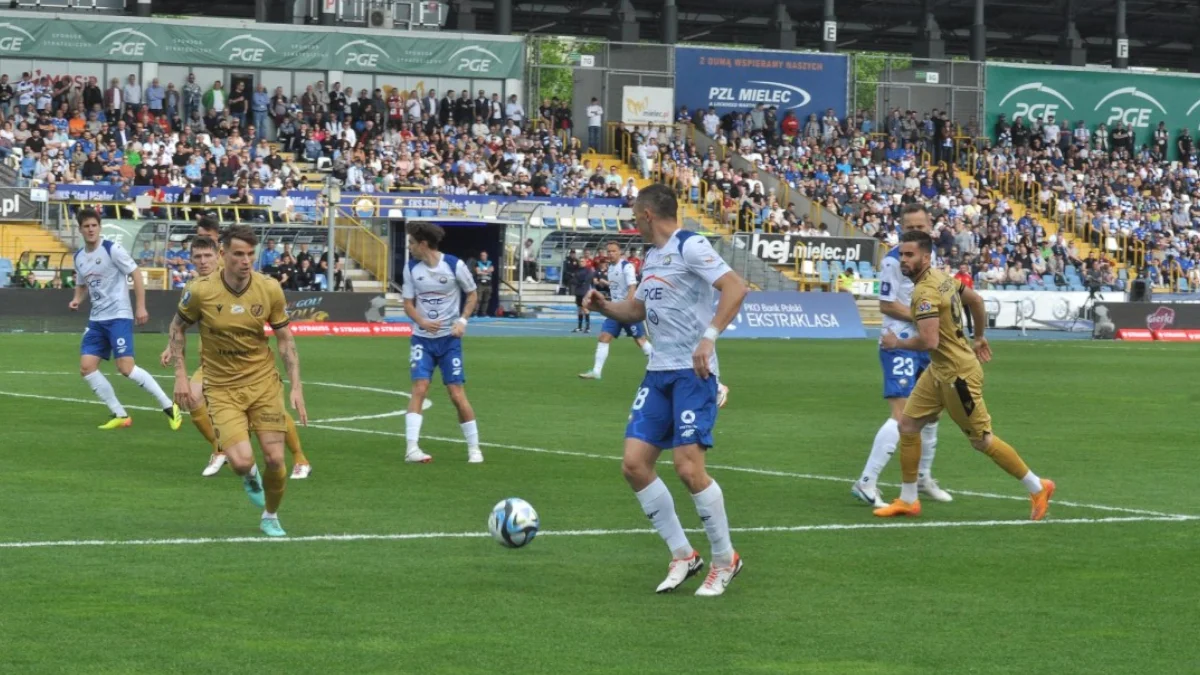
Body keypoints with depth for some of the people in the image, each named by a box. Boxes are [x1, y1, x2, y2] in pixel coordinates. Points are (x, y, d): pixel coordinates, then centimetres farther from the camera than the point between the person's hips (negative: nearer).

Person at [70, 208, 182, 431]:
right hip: (96, 319, 7)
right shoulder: (79, 257, 10)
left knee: (125, 367, -17)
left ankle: (169, 407, -7)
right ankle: (120, 415, 5)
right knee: (86, 367, -3)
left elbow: (136, 274, -9)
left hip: (118, 316, -7)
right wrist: (77, 299, 3)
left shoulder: (112, 249, -9)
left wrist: (140, 307, -15)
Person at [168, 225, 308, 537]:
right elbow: (178, 328, 5)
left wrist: (296, 386, -2)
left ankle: (270, 517, 25)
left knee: (275, 459, -5)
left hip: (263, 382, 2)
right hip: (222, 388, -2)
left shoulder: (270, 289, -8)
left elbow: (284, 339, 4)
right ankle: (250, 475, 24)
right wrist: (181, 376, -2)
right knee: (242, 461, -17)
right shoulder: (201, 290, -13)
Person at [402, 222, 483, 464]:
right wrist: (422, 322, -17)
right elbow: (408, 303, 3)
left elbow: (472, 294, 3)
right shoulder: (412, 268, -1)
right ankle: (412, 449, -18)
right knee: (419, 388, -14)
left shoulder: (455, 265, -10)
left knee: (457, 394, -3)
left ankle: (474, 448, 11)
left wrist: (462, 320, -13)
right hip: (422, 338, 2)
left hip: (449, 338, -2)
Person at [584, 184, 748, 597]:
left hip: (692, 373, -9)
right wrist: (603, 306, 11)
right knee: (634, 465, 0)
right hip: (658, 373, 9)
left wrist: (709, 337, -29)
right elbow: (635, 310, 31)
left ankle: (725, 560, 3)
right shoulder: (651, 258, 17)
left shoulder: (689, 246, -10)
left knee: (689, 468, -14)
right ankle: (683, 556, 11)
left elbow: (735, 288, -20)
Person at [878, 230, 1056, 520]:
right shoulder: (941, 277, 5)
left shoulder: (924, 292, -24)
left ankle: (1037, 488, 17)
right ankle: (908, 500, 17)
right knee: (908, 425, 9)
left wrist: (897, 343, -16)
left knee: (982, 440, 3)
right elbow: (976, 300, 19)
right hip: (939, 371, 10)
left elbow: (929, 341, -33)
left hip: (958, 375, -10)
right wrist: (979, 337, 31)